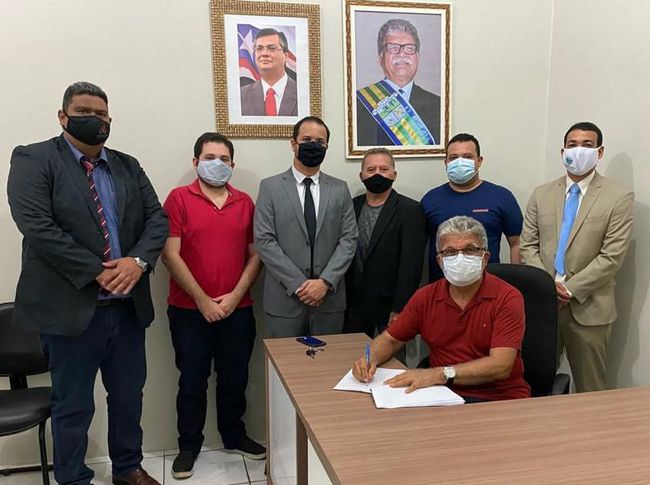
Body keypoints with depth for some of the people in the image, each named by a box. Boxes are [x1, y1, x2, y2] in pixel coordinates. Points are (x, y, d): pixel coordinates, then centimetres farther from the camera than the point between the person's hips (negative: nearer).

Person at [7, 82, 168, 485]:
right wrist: (97, 271, -18)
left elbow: (157, 217, 5)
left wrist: (138, 261, -13)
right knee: (74, 406, 10)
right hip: (71, 307, -5)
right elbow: (36, 226, -16)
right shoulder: (33, 160, -4)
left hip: (128, 304, 5)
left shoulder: (128, 165, 12)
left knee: (129, 395, 17)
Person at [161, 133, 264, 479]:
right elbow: (170, 255, -10)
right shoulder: (179, 198, -4)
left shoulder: (245, 202, 6)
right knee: (192, 381, 10)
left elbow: (255, 255, 5)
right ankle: (189, 446, 27)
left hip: (237, 309, 3)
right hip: (190, 310, -2)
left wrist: (236, 295, -7)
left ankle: (234, 436, 34)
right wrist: (202, 299, -12)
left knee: (235, 378, 14)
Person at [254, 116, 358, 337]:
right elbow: (264, 241, -6)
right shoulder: (270, 187, 1)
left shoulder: (340, 189, 8)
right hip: (284, 298, -2)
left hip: (330, 298, 2)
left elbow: (349, 239, 2)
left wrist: (326, 281, -11)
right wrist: (298, 284, -13)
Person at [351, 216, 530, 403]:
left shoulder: (507, 298, -9)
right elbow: (389, 339, 14)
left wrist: (440, 374, -28)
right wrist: (370, 360, -10)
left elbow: (500, 366, -19)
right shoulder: (426, 296, 4)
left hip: (498, 399, -3)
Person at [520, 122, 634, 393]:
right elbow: (528, 246, 5)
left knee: (589, 388, 10)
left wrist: (570, 288, -14)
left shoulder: (619, 197, -3)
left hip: (588, 308, -3)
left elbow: (611, 257, -10)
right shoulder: (541, 194, 8)